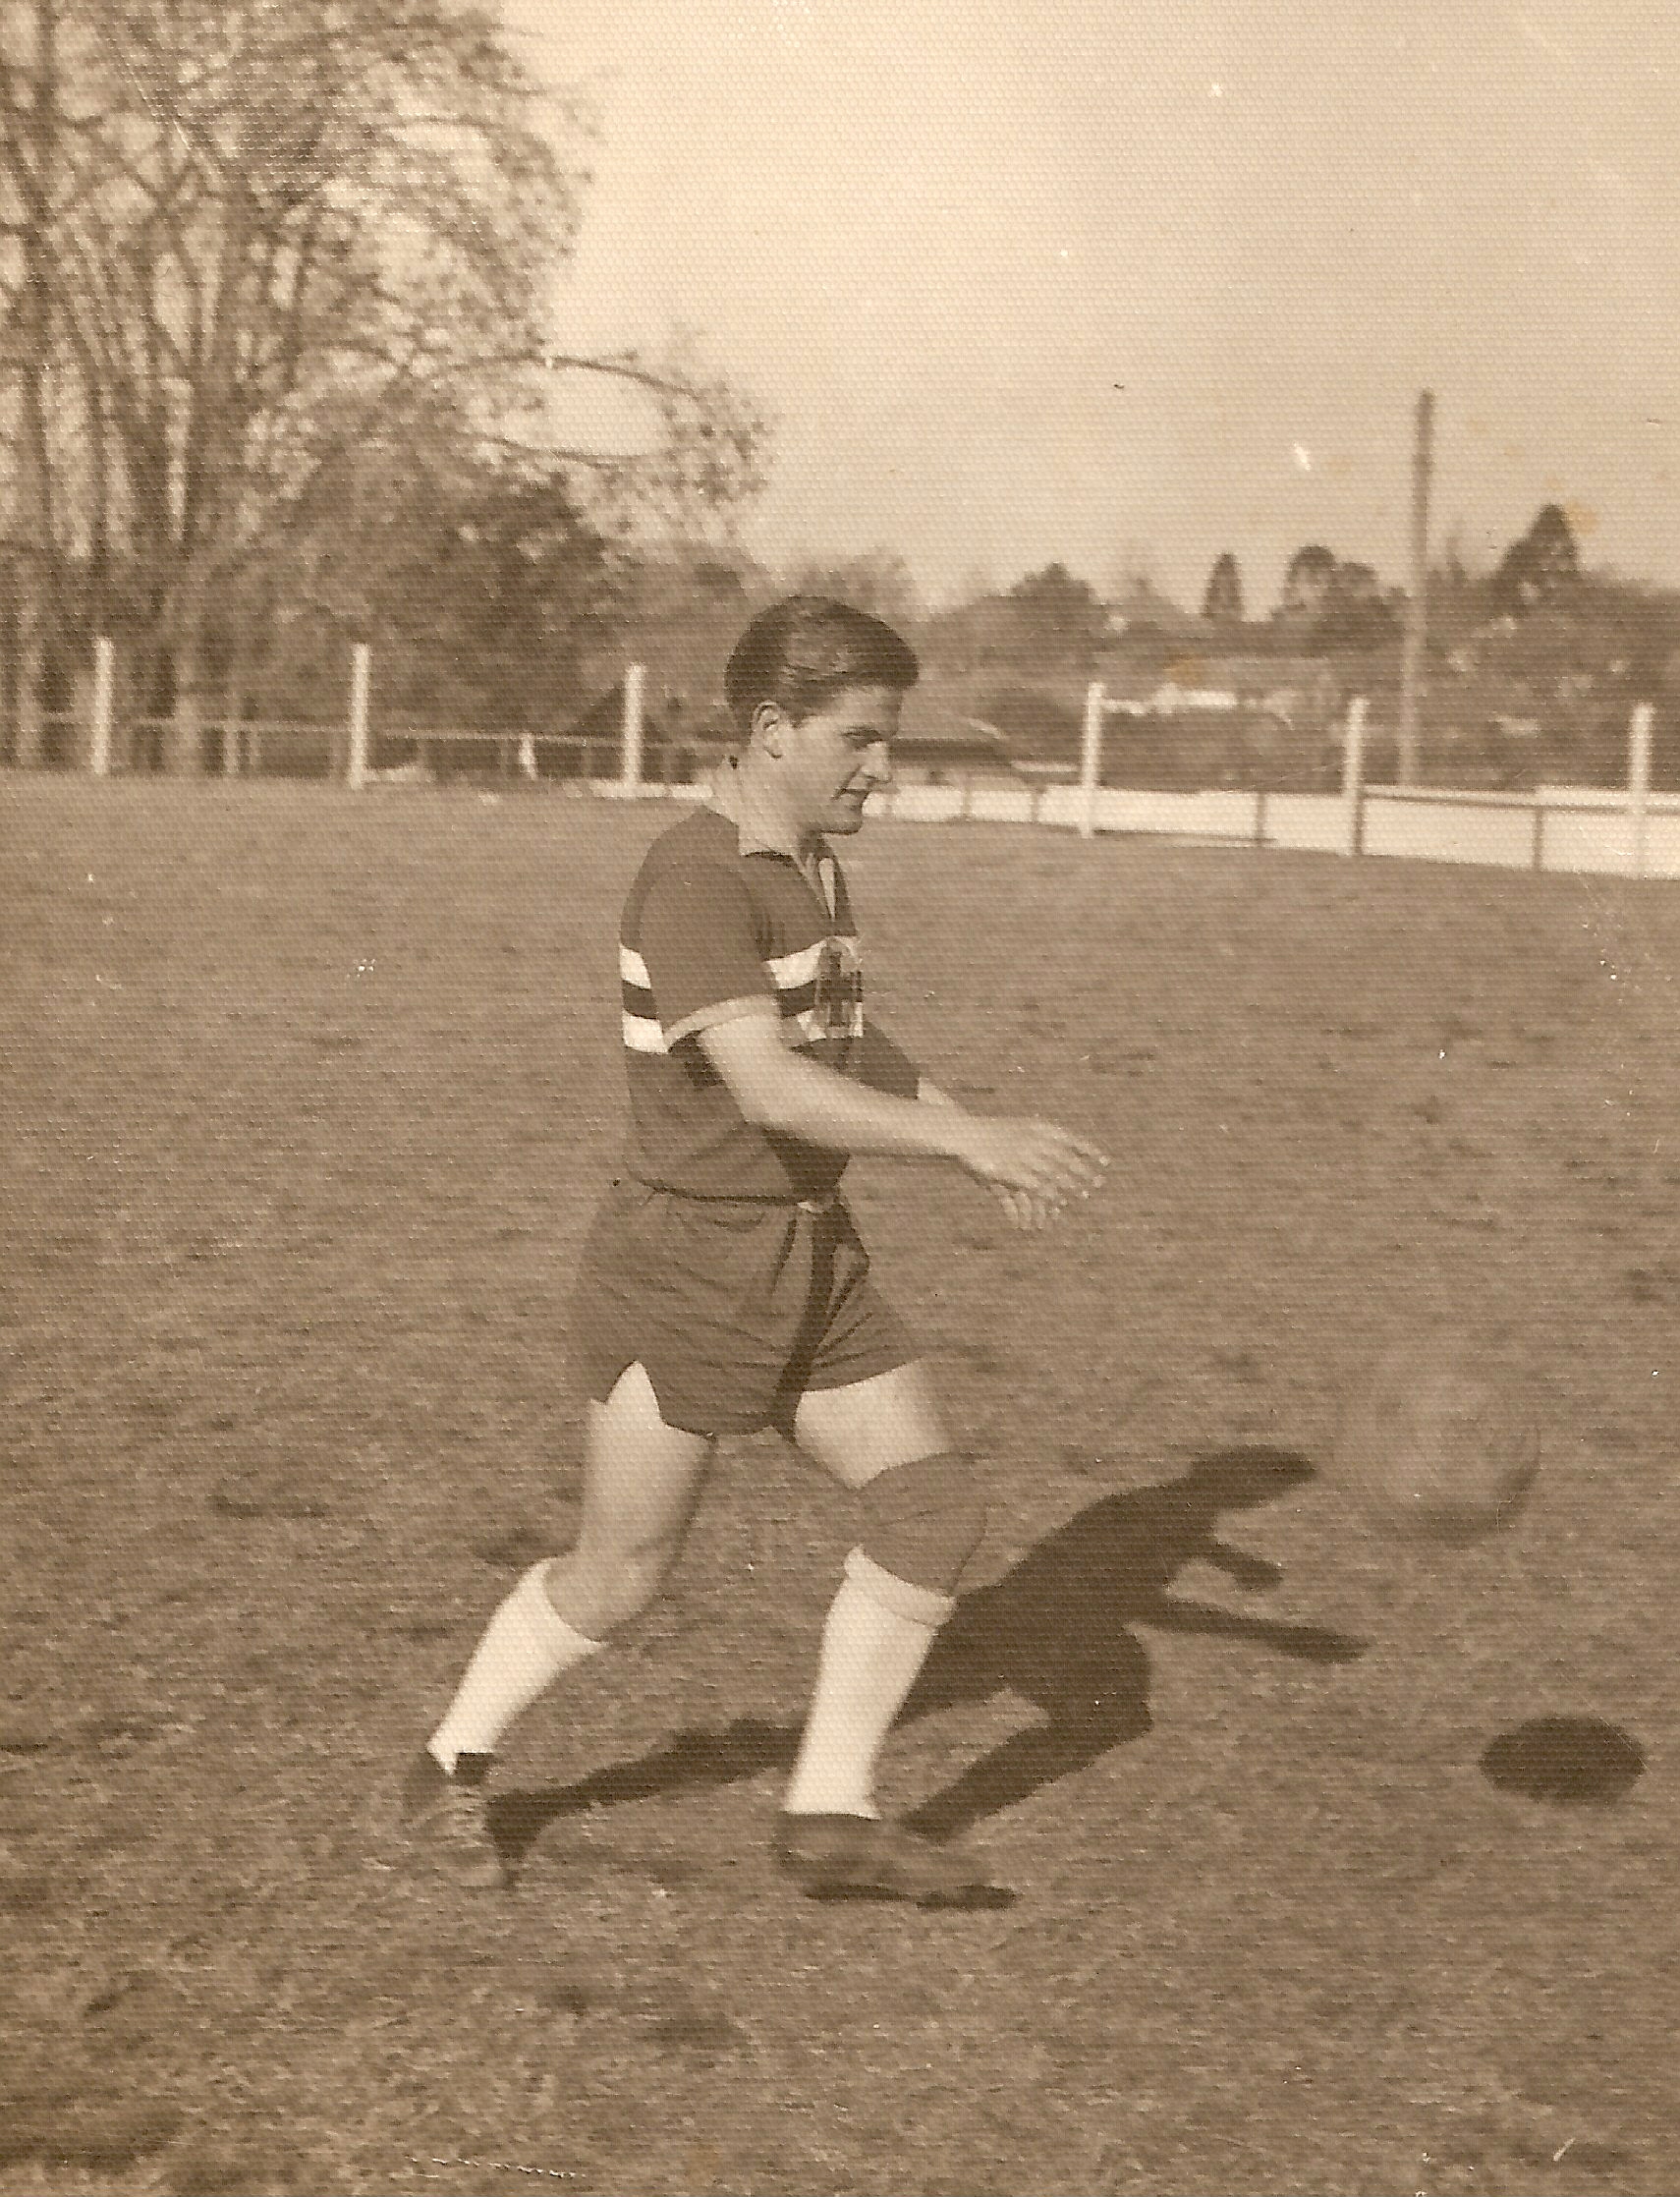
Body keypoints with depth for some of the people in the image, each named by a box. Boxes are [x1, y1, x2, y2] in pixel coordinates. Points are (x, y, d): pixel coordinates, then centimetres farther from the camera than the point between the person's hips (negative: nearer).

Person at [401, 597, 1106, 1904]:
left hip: (813, 1256, 9)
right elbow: (769, 1087, -31)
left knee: (936, 1505, 1)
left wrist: (977, 1134, 10)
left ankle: (832, 1814, 11)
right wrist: (973, 1141, -34)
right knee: (623, 1573, 0)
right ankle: (452, 1773, 24)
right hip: (686, 1269, -9)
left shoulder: (816, 866, 10)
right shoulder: (697, 881, -20)